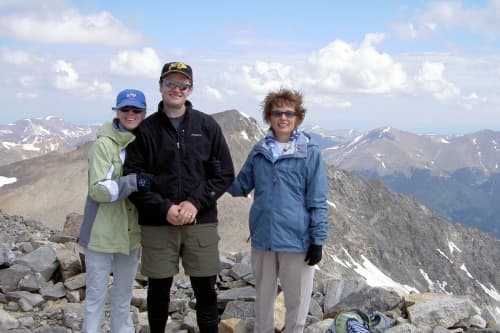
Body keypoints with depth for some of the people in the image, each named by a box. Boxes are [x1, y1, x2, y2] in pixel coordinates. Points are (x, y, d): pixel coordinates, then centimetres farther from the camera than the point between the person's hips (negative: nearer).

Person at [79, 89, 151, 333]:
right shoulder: (104, 144, -13)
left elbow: (150, 183, 17)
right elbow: (98, 189, -20)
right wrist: (132, 182, -33)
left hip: (132, 232, 6)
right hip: (103, 233, -6)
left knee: (124, 292, 20)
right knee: (96, 294, 4)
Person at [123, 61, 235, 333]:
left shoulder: (207, 126, 4)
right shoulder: (146, 129, 2)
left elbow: (224, 174, 3)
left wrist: (196, 202, -11)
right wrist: (164, 208, -13)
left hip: (201, 222, 0)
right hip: (157, 224, 0)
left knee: (205, 290, 4)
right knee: (158, 290, 9)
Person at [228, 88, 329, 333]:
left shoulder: (310, 152, -6)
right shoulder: (259, 151, 6)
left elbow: (317, 200, -5)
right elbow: (241, 186, 14)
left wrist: (318, 239, -8)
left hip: (297, 240, -4)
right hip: (263, 238, 4)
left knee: (297, 300, 8)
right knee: (263, 296, 18)